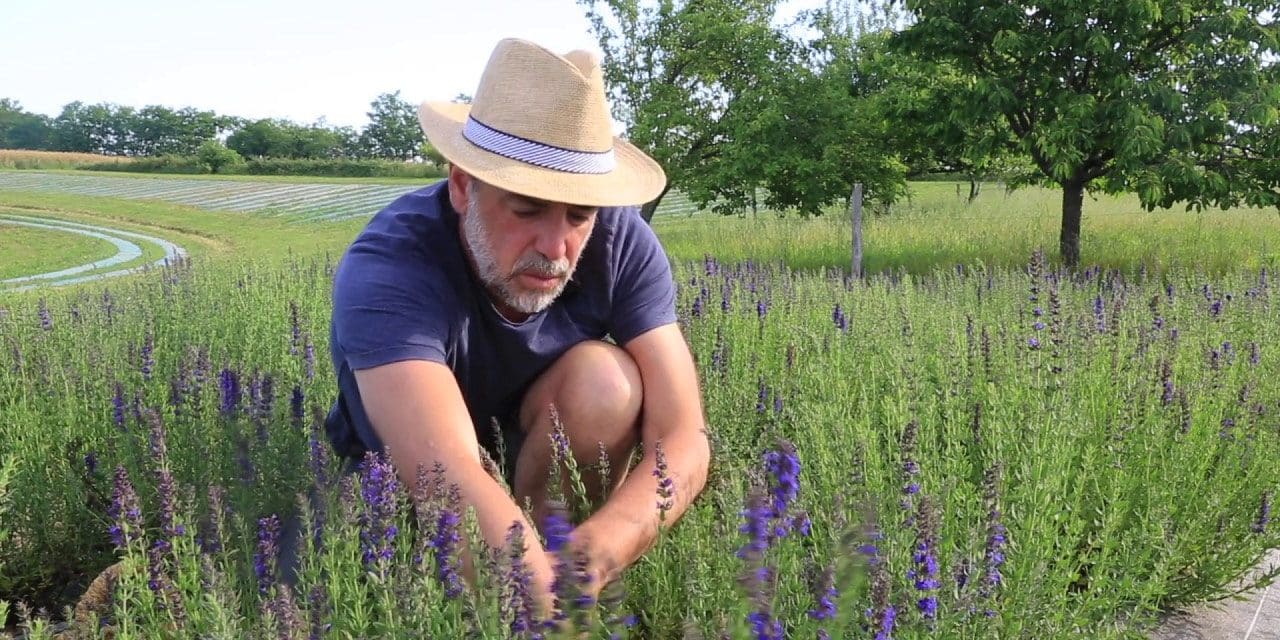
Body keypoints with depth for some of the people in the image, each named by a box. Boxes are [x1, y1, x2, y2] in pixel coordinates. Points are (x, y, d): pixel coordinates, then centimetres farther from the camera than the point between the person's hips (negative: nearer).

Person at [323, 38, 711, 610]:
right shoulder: (387, 270, -34)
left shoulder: (621, 242, -24)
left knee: (606, 377, -29)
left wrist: (586, 562, -47)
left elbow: (684, 439, -29)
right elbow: (451, 482, -49)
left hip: (552, 462, 1)